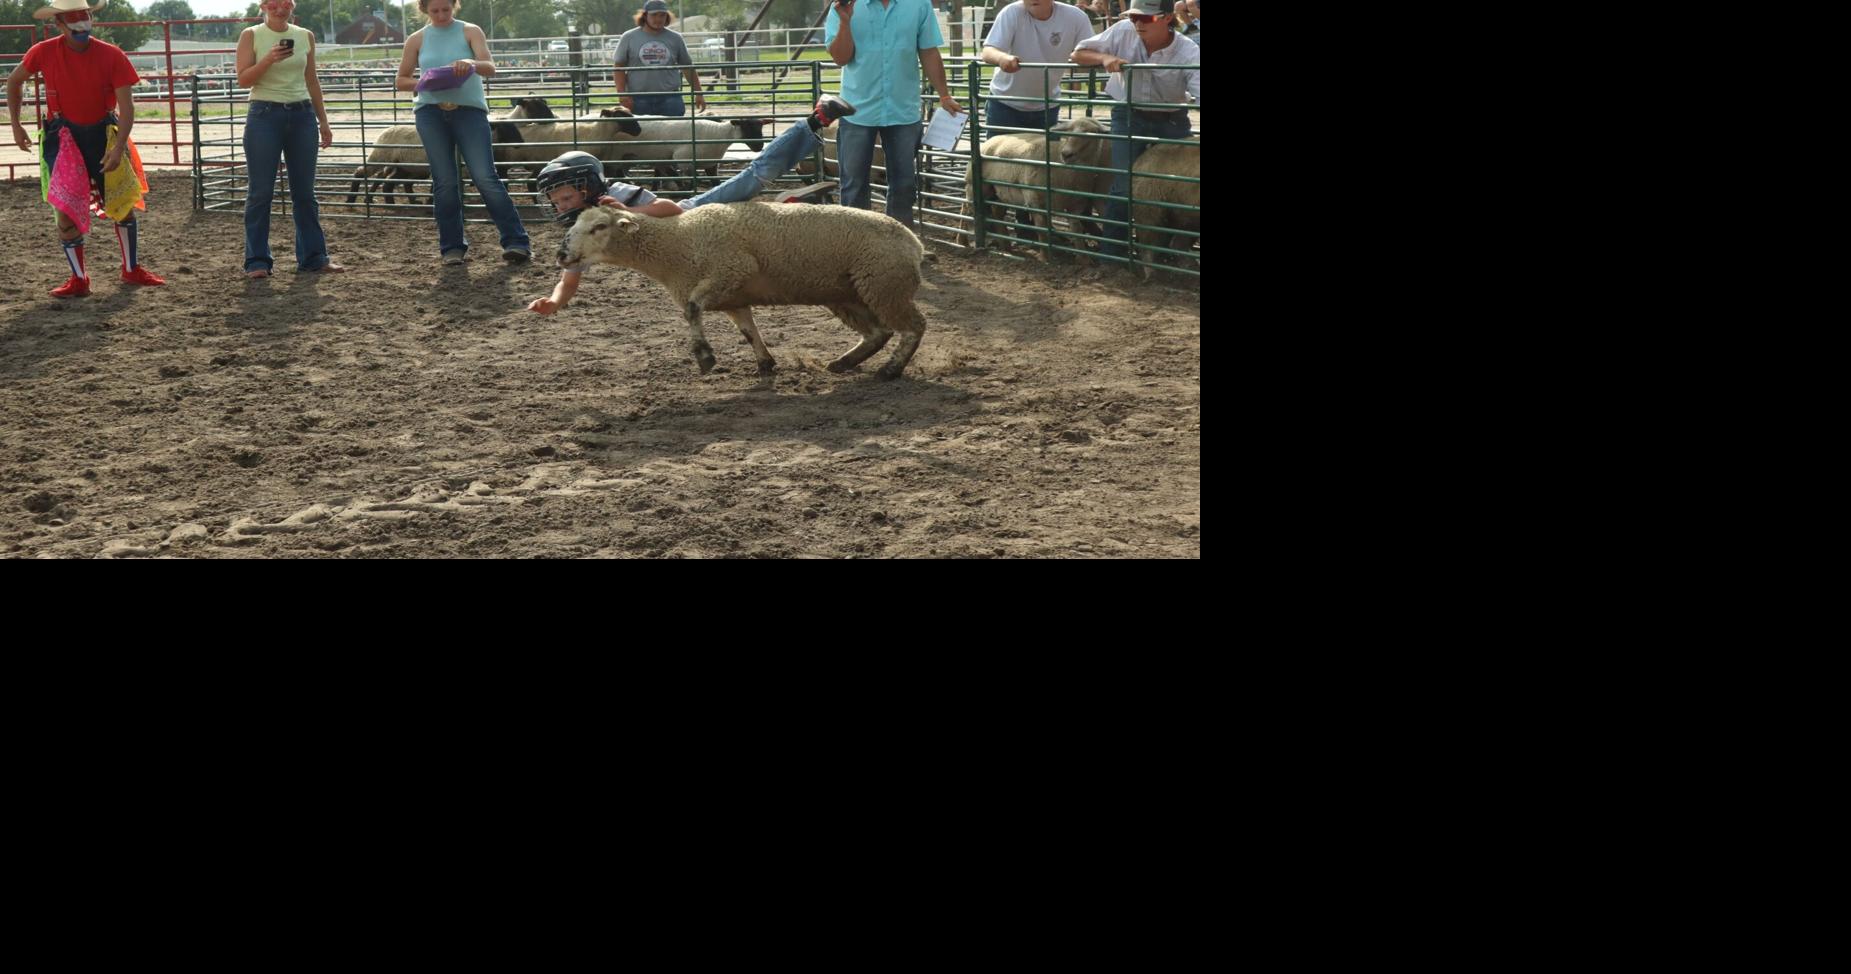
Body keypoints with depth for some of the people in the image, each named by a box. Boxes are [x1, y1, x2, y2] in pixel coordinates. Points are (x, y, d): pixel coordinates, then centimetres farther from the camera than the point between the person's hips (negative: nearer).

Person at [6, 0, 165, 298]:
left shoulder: (112, 56, -13)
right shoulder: (44, 53, -10)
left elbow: (126, 106, -14)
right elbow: (14, 81, 9)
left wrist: (118, 147, -25)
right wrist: (16, 125, 8)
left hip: (102, 133, 1)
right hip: (63, 136, 0)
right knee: (67, 210, -6)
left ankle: (132, 270, 26)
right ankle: (79, 280, 6)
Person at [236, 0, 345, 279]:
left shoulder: (305, 36, 8)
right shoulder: (251, 35, -1)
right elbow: (243, 79, -7)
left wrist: (323, 121, 13)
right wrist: (269, 59, -21)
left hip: (302, 115, 3)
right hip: (265, 115, -3)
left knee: (305, 192, 7)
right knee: (261, 192, -1)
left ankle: (313, 256, 13)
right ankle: (257, 260, 4)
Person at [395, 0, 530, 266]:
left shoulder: (470, 32, 3)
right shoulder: (417, 40, 8)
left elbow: (490, 68, -8)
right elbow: (401, 80, 13)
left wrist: (472, 64, -31)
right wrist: (423, 83, -8)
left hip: (469, 109, -2)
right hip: (431, 113, 2)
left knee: (485, 178, -9)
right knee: (444, 182, 3)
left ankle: (516, 242, -6)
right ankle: (452, 247, 12)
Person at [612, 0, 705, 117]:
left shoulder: (675, 38, 10)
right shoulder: (629, 38, 5)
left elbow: (687, 67, 16)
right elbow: (619, 68, 5)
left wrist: (698, 94, 13)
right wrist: (622, 94, -6)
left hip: (670, 99, 1)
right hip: (638, 100, -1)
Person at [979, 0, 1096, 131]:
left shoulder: (1075, 17, -15)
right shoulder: (1011, 13, -20)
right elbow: (988, 52, -29)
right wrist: (1003, 57, -54)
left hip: (1047, 106, 2)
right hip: (1005, 104, -2)